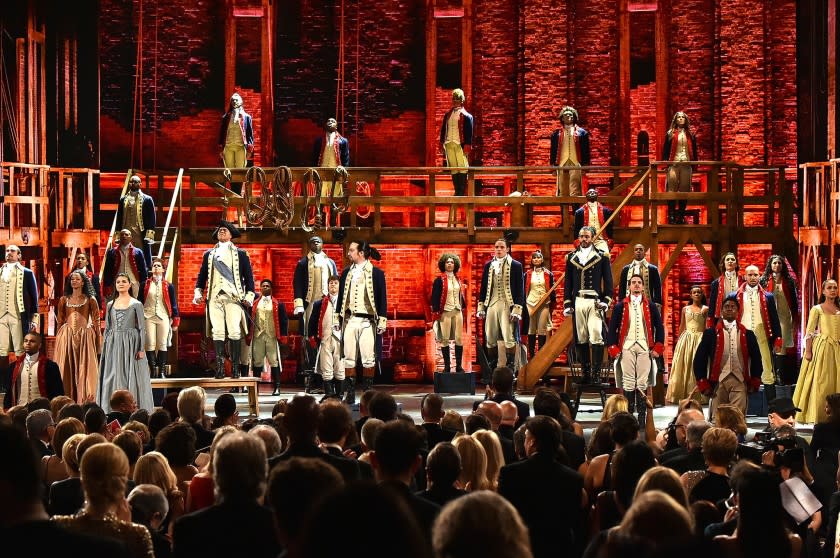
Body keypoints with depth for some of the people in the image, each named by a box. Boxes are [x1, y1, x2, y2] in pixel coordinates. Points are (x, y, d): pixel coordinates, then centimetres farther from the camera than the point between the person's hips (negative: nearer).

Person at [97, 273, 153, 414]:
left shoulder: (136, 304, 0)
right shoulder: (110, 305, 11)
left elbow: (141, 328, -2)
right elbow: (107, 328, 14)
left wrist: (141, 349, -10)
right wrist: (104, 348, 8)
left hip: (130, 344, -4)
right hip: (113, 344, 4)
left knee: (131, 376, -4)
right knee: (112, 378, 2)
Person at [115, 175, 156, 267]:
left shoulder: (147, 199, 4)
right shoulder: (123, 200, 14)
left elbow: (152, 217, 0)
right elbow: (119, 217, 14)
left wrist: (149, 233, -9)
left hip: (142, 233, -3)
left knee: (145, 258, -1)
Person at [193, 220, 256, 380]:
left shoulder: (240, 254, 13)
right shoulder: (209, 254, 21)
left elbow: (248, 276, 9)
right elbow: (202, 275, 21)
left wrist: (249, 295, -1)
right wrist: (198, 292, 7)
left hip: (234, 297, -2)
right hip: (214, 297, 2)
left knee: (234, 332, -10)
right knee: (217, 332, -6)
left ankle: (235, 367, -8)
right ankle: (219, 368, -6)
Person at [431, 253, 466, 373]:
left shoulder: (458, 279, 12)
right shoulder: (439, 280, -4)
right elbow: (434, 298, -6)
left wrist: (463, 308, 12)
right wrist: (436, 314, -10)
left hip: (457, 312, 4)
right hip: (445, 312, -4)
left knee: (459, 339, 1)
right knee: (445, 340, -2)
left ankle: (459, 366, 5)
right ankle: (446, 366, 3)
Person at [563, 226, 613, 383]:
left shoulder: (602, 257, 6)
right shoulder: (571, 257, 13)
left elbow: (608, 281, 5)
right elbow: (568, 282, 15)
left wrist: (606, 301, -5)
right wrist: (567, 304, 8)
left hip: (595, 302, -3)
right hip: (577, 301, 3)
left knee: (596, 337, -13)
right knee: (581, 339, 3)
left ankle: (596, 372, -12)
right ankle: (585, 372, 7)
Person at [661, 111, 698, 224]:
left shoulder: (690, 134, 14)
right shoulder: (670, 134, 7)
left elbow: (694, 151, 15)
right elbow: (665, 150, 5)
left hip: (686, 165, 2)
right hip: (674, 164, -2)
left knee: (684, 191, 2)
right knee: (672, 190, -8)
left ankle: (681, 216, 6)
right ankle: (671, 216, -8)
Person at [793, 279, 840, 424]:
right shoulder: (817, 309, -2)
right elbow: (809, 332, -5)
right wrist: (808, 351, -12)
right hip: (822, 348, -4)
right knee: (820, 382, -3)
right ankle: (818, 415, 2)